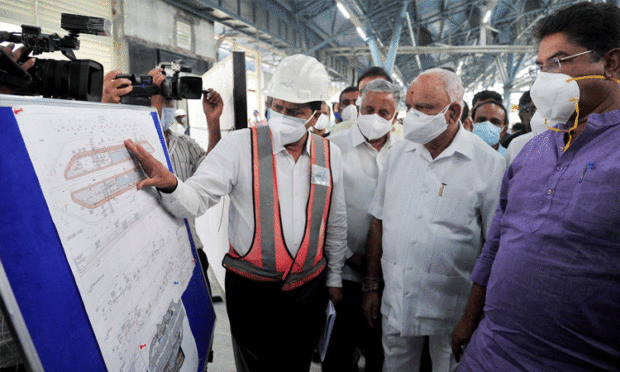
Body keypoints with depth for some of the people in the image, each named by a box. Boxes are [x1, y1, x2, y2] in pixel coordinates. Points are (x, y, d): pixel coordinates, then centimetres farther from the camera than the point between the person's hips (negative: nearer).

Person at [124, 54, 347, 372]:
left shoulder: (331, 155, -1)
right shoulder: (239, 146, -12)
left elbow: (335, 223, 7)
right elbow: (195, 198, -17)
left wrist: (334, 279, 12)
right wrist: (169, 185, -40)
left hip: (309, 290, 3)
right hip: (251, 290, -3)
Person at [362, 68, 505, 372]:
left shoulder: (488, 163, -10)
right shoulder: (398, 153, 3)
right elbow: (379, 222, 6)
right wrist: (371, 286, 7)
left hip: (452, 309, -3)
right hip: (396, 300, 4)